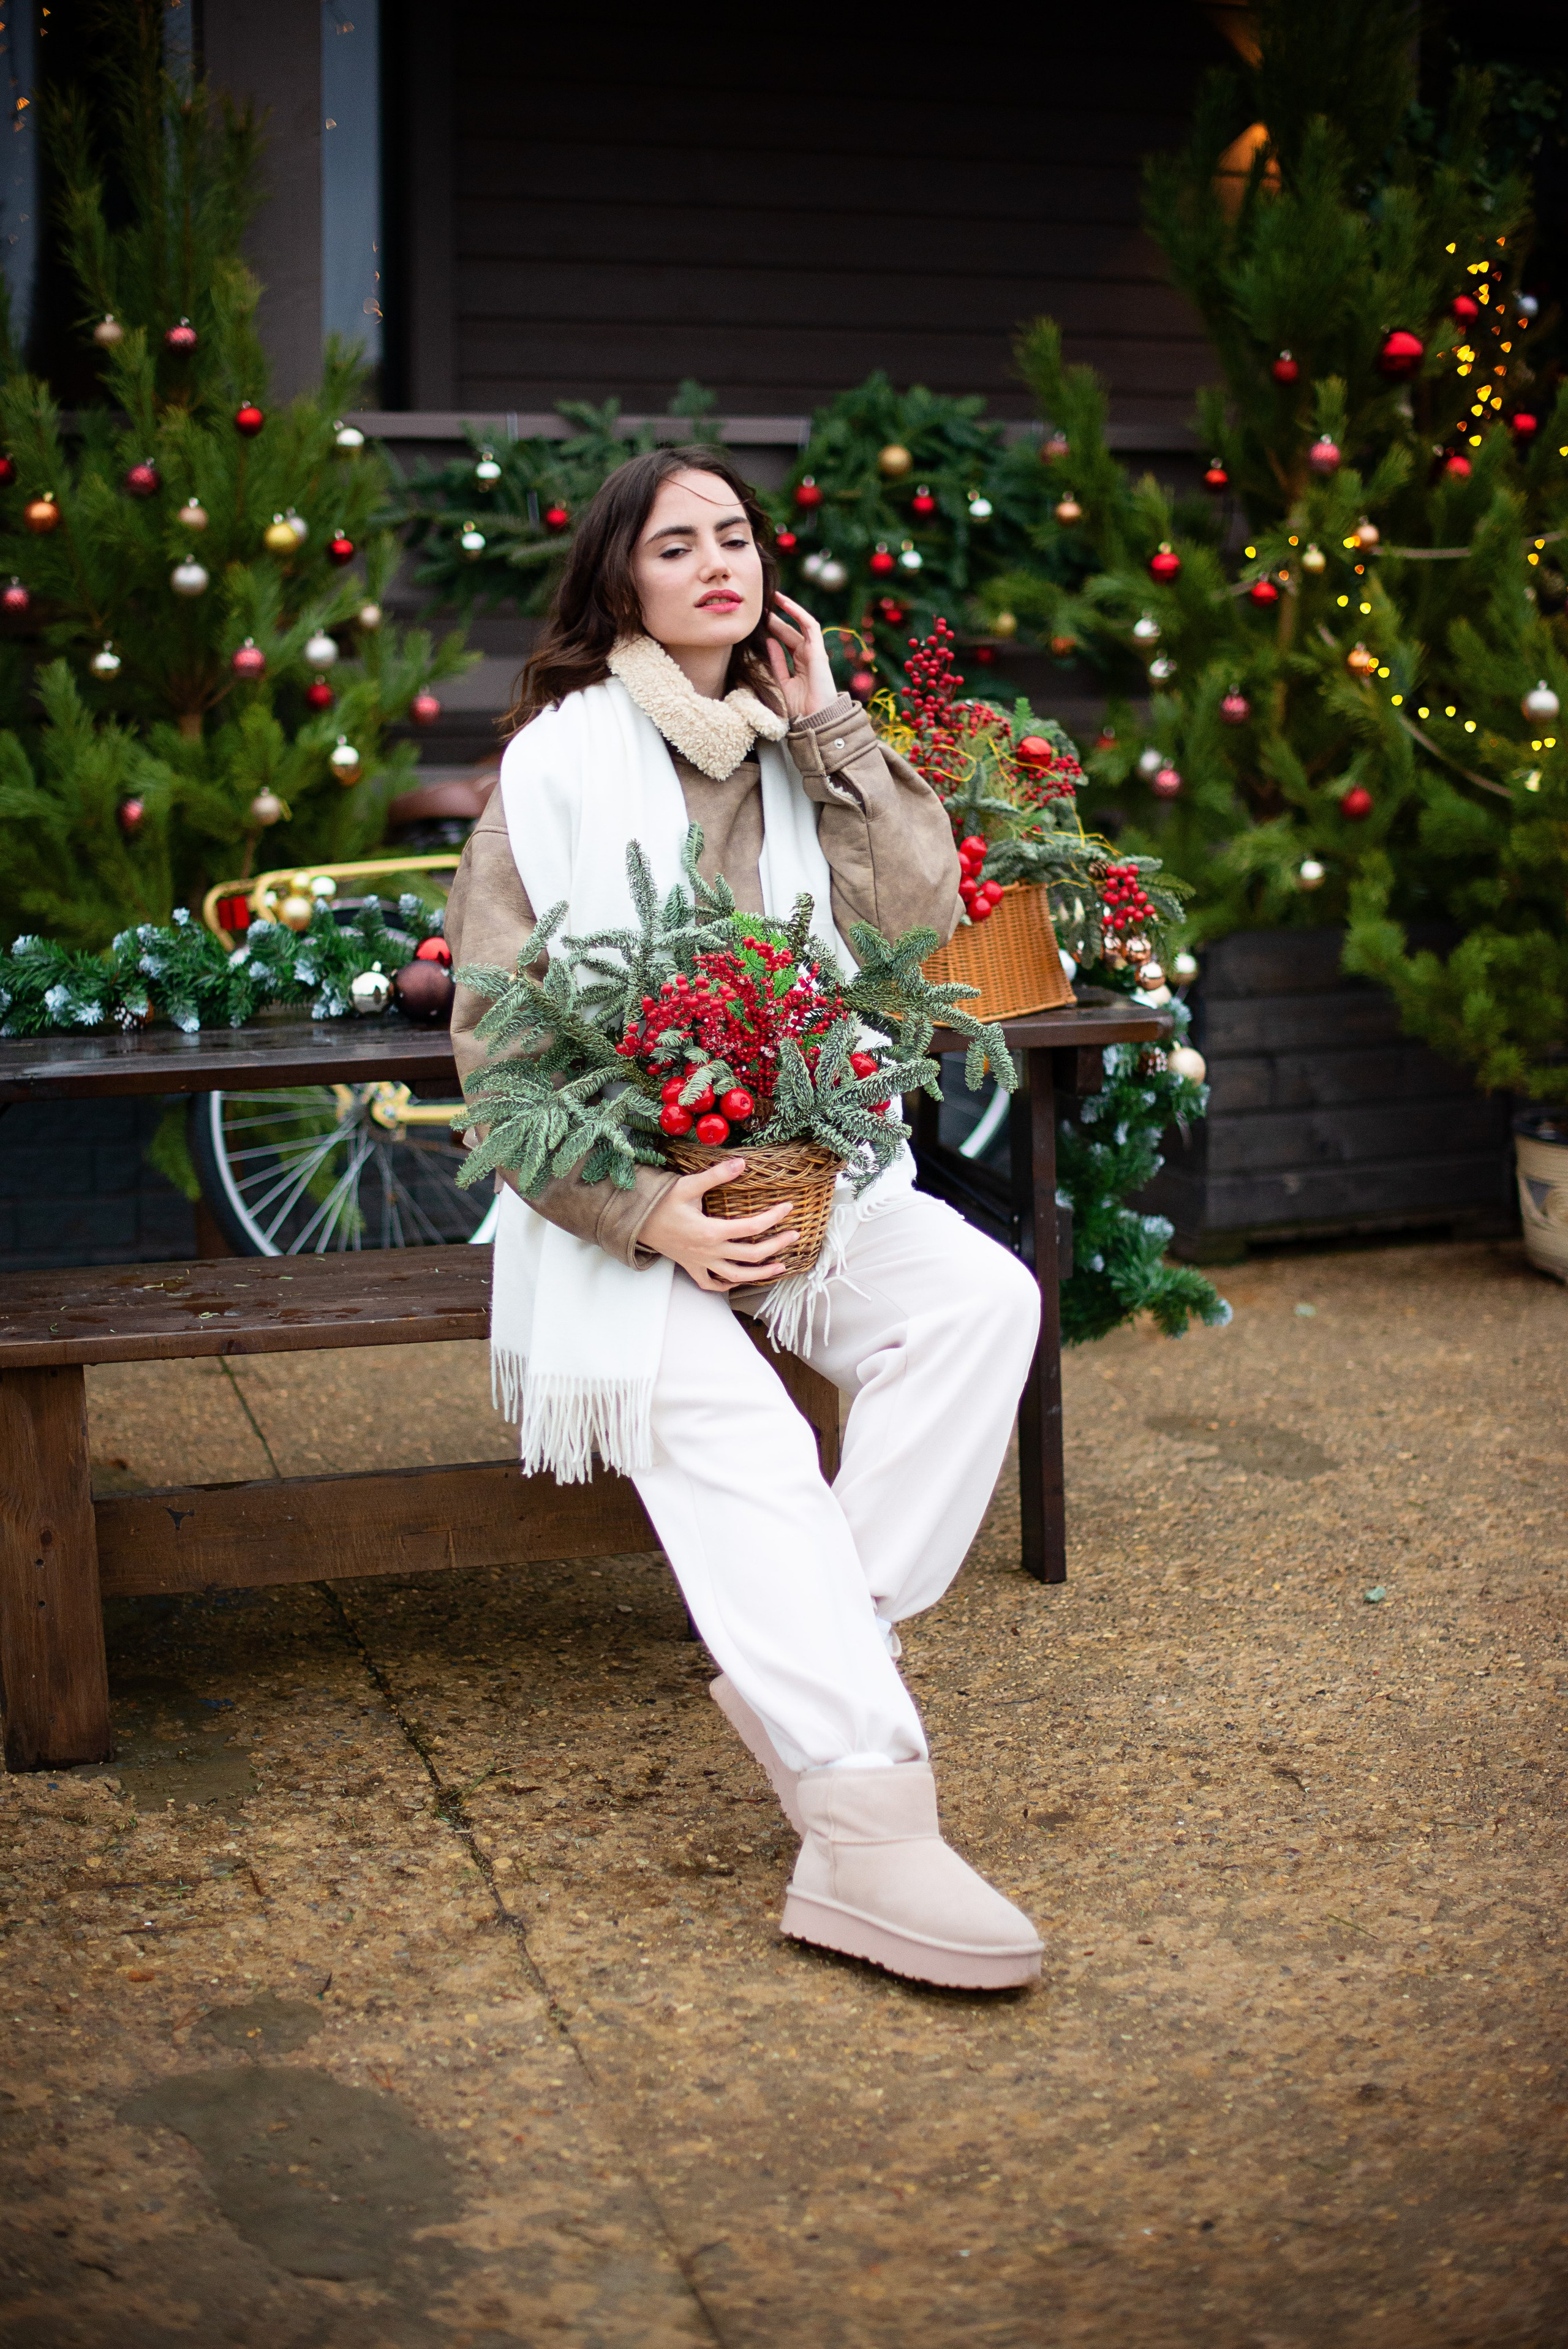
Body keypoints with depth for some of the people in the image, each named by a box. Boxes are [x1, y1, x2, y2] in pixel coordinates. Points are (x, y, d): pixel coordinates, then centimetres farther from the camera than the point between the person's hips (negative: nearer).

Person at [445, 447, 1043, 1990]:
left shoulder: (799, 754, 14)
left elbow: (921, 917, 0)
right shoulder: (564, 759, -2)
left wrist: (829, 728, 1)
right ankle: (866, 1824, -41)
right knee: (725, 1419, -32)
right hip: (617, 1195, -5)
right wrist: (646, 1213, -20)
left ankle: (826, 1647, -22)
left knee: (981, 1296, -24)